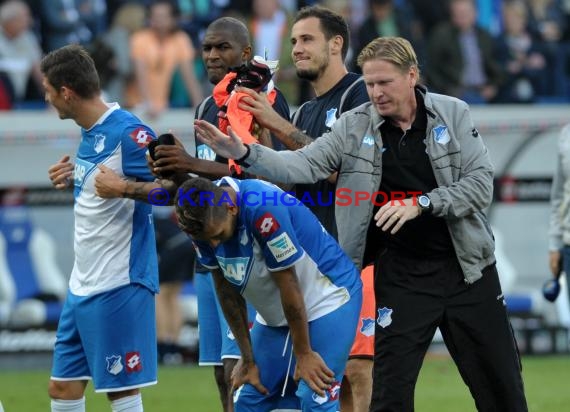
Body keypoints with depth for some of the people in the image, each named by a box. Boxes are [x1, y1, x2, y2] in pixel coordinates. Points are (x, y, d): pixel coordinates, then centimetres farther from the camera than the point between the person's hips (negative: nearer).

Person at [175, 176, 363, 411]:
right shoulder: (202, 221, -12)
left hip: (328, 300, -7)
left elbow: (288, 285, -23)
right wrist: (248, 359, 4)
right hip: (275, 314, 7)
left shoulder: (264, 209, -32)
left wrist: (304, 353, -14)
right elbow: (227, 290, -1)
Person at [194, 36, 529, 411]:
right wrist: (244, 153, -26)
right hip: (402, 277, 0)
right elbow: (304, 166, -10)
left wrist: (420, 203, -22)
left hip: (466, 269, 0)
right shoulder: (355, 126, -3)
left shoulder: (453, 114, -4)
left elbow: (481, 183, -10)